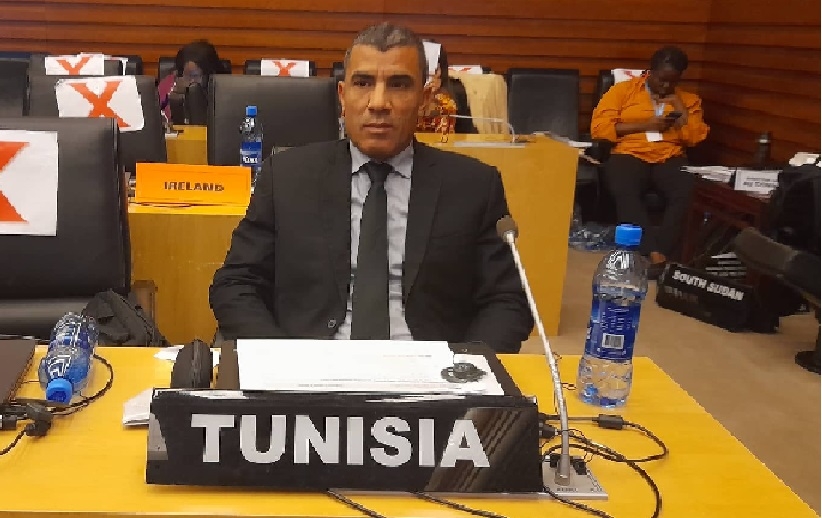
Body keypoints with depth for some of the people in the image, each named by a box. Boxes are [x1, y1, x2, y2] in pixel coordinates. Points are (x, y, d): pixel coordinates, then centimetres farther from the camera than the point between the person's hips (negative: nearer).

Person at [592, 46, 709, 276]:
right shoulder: (623, 90, 10)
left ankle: (660, 252, -34)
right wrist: (645, 125, -5)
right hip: (630, 154, -2)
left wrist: (681, 108, -1)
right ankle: (653, 253, -40)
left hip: (670, 158, 2)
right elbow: (599, 126, -1)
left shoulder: (688, 99, 18)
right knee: (625, 192, -38)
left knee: (690, 192, -33)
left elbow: (696, 138, 9)